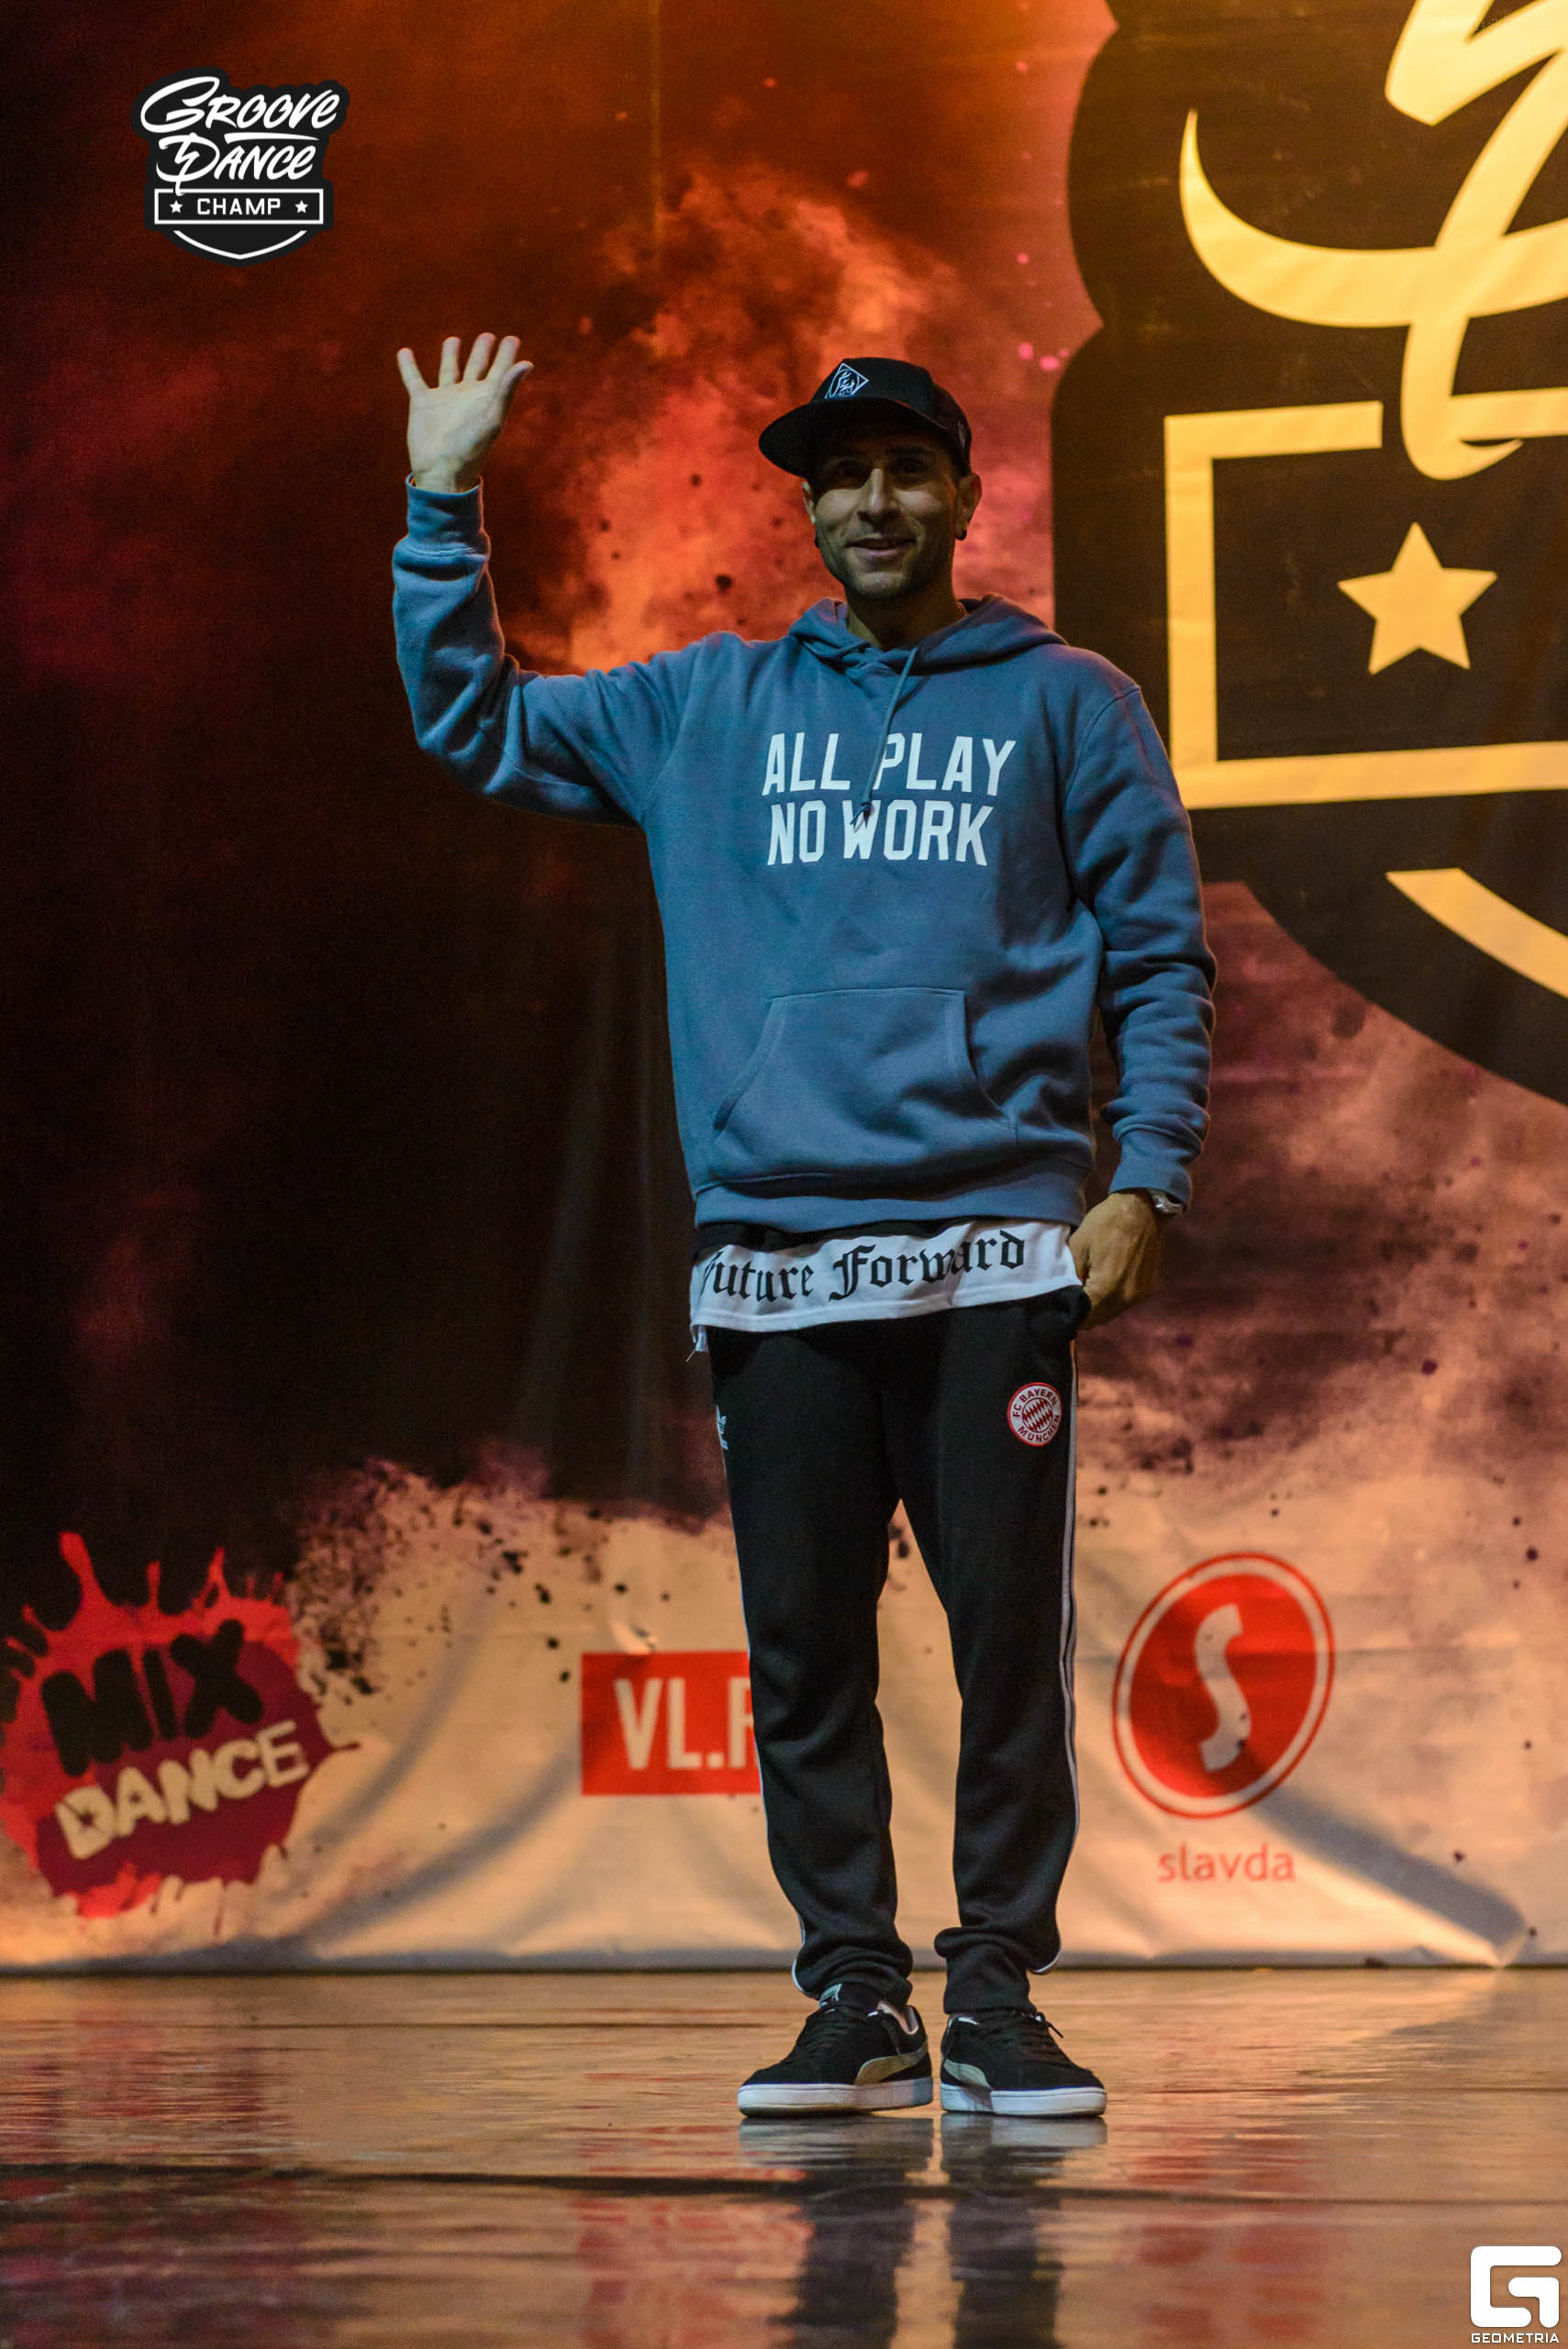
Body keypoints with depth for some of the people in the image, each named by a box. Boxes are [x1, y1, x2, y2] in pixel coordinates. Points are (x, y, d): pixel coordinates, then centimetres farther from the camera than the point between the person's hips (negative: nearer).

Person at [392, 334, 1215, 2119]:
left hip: (995, 1251, -2)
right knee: (802, 1650, 2)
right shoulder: (707, 709, 16)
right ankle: (854, 2001, 10)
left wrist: (1145, 1178, -3)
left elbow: (1159, 960, 8)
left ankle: (998, 1996, 2)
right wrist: (444, 505, 13)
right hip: (773, 1255, 2)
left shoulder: (1066, 706, 10)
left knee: (1011, 1638, -6)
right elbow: (471, 724, 21)